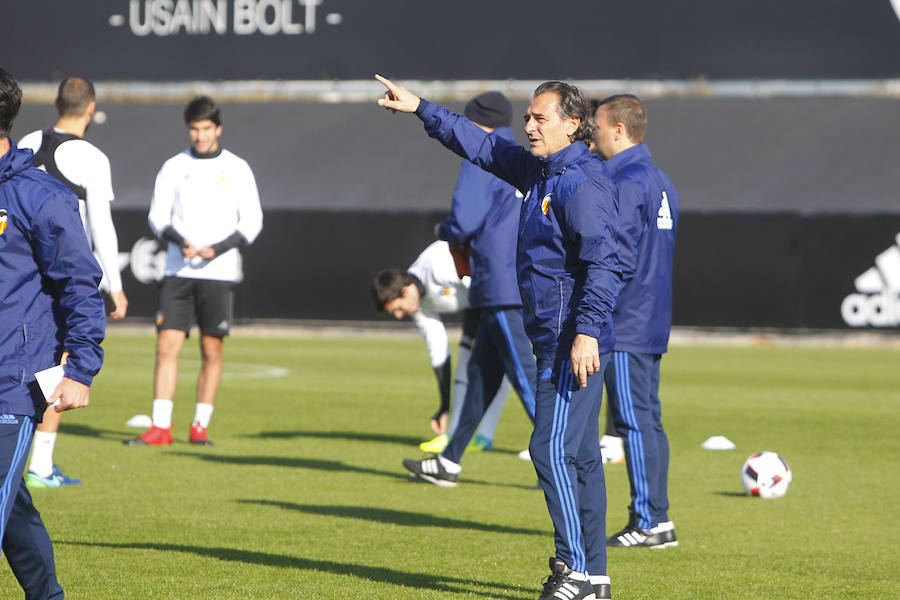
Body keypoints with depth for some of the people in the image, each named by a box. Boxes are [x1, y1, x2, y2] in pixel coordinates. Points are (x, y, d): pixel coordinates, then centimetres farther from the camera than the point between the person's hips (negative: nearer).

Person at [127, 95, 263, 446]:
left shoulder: (237, 170, 4)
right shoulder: (174, 167, 8)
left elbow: (252, 223, 2)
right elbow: (157, 216, 7)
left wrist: (218, 248, -13)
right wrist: (179, 240, -13)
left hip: (219, 273, -1)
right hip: (178, 272, 1)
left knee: (211, 350, 0)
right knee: (167, 345, -6)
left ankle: (200, 426, 8)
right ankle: (160, 427, -5)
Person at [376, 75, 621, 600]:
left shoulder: (584, 183, -16)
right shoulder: (540, 170, 14)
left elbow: (602, 262, -24)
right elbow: (484, 146, 27)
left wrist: (586, 331, -31)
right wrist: (422, 109, 28)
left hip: (575, 343, -10)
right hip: (555, 341, 10)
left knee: (553, 450, -13)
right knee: (579, 456, 10)